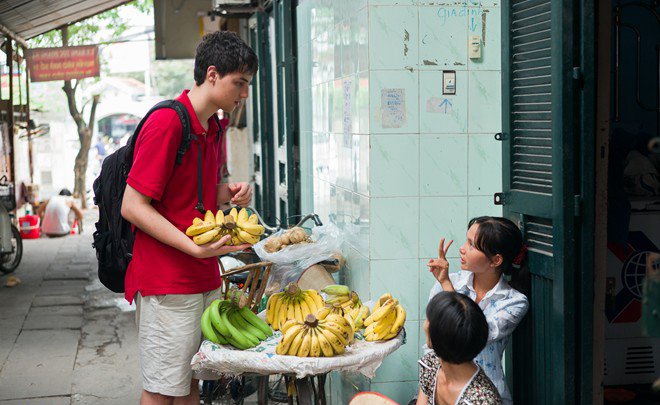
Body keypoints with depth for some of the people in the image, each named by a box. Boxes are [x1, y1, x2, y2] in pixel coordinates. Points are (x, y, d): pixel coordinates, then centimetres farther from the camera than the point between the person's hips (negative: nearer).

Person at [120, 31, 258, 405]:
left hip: (205, 277, 9)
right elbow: (132, 206, -18)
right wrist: (195, 247, -24)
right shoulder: (166, 122, -16)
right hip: (166, 282, -9)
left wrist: (231, 192, 3)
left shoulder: (214, 128, 13)